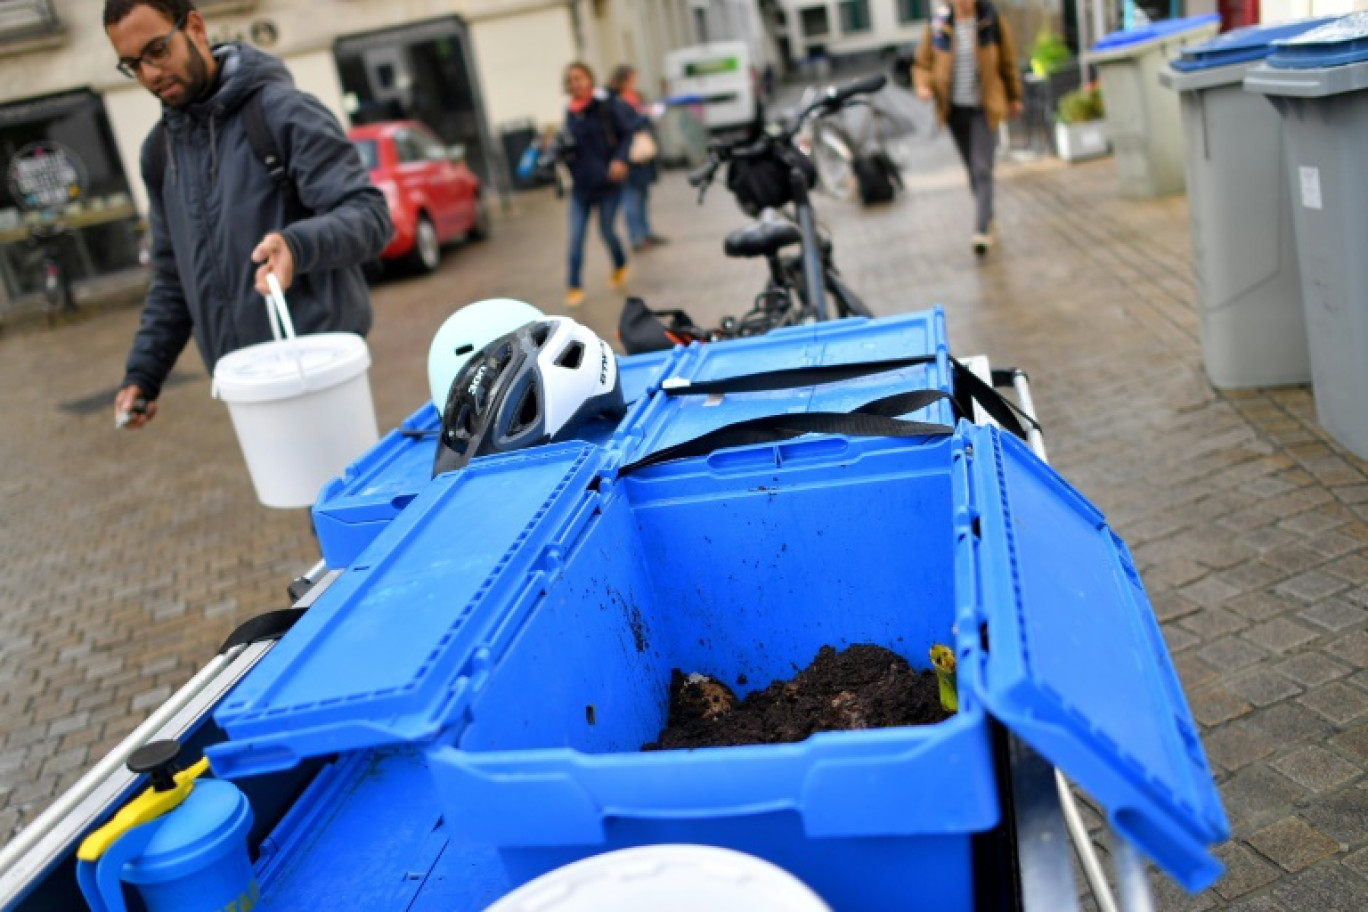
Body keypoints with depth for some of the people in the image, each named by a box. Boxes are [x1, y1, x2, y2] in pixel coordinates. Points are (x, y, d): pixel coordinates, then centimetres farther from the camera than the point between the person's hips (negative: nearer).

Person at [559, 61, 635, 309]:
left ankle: (620, 266, 39)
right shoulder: (570, 112, 7)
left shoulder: (608, 106, -9)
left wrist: (620, 159, -20)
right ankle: (574, 286, 7)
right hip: (580, 186, 4)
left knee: (606, 231, 9)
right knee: (575, 237, -2)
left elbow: (629, 132, -9)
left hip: (607, 183, -4)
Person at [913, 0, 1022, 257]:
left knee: (982, 171, -12)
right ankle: (987, 216, 35)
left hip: (984, 108, -2)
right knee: (973, 170, 14)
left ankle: (982, 231, -16)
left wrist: (1013, 97, 15)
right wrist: (923, 86, -16)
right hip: (955, 108, 2)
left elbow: (1008, 60, 6)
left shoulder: (992, 21, -6)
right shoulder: (937, 26, -4)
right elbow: (923, 63, 6)